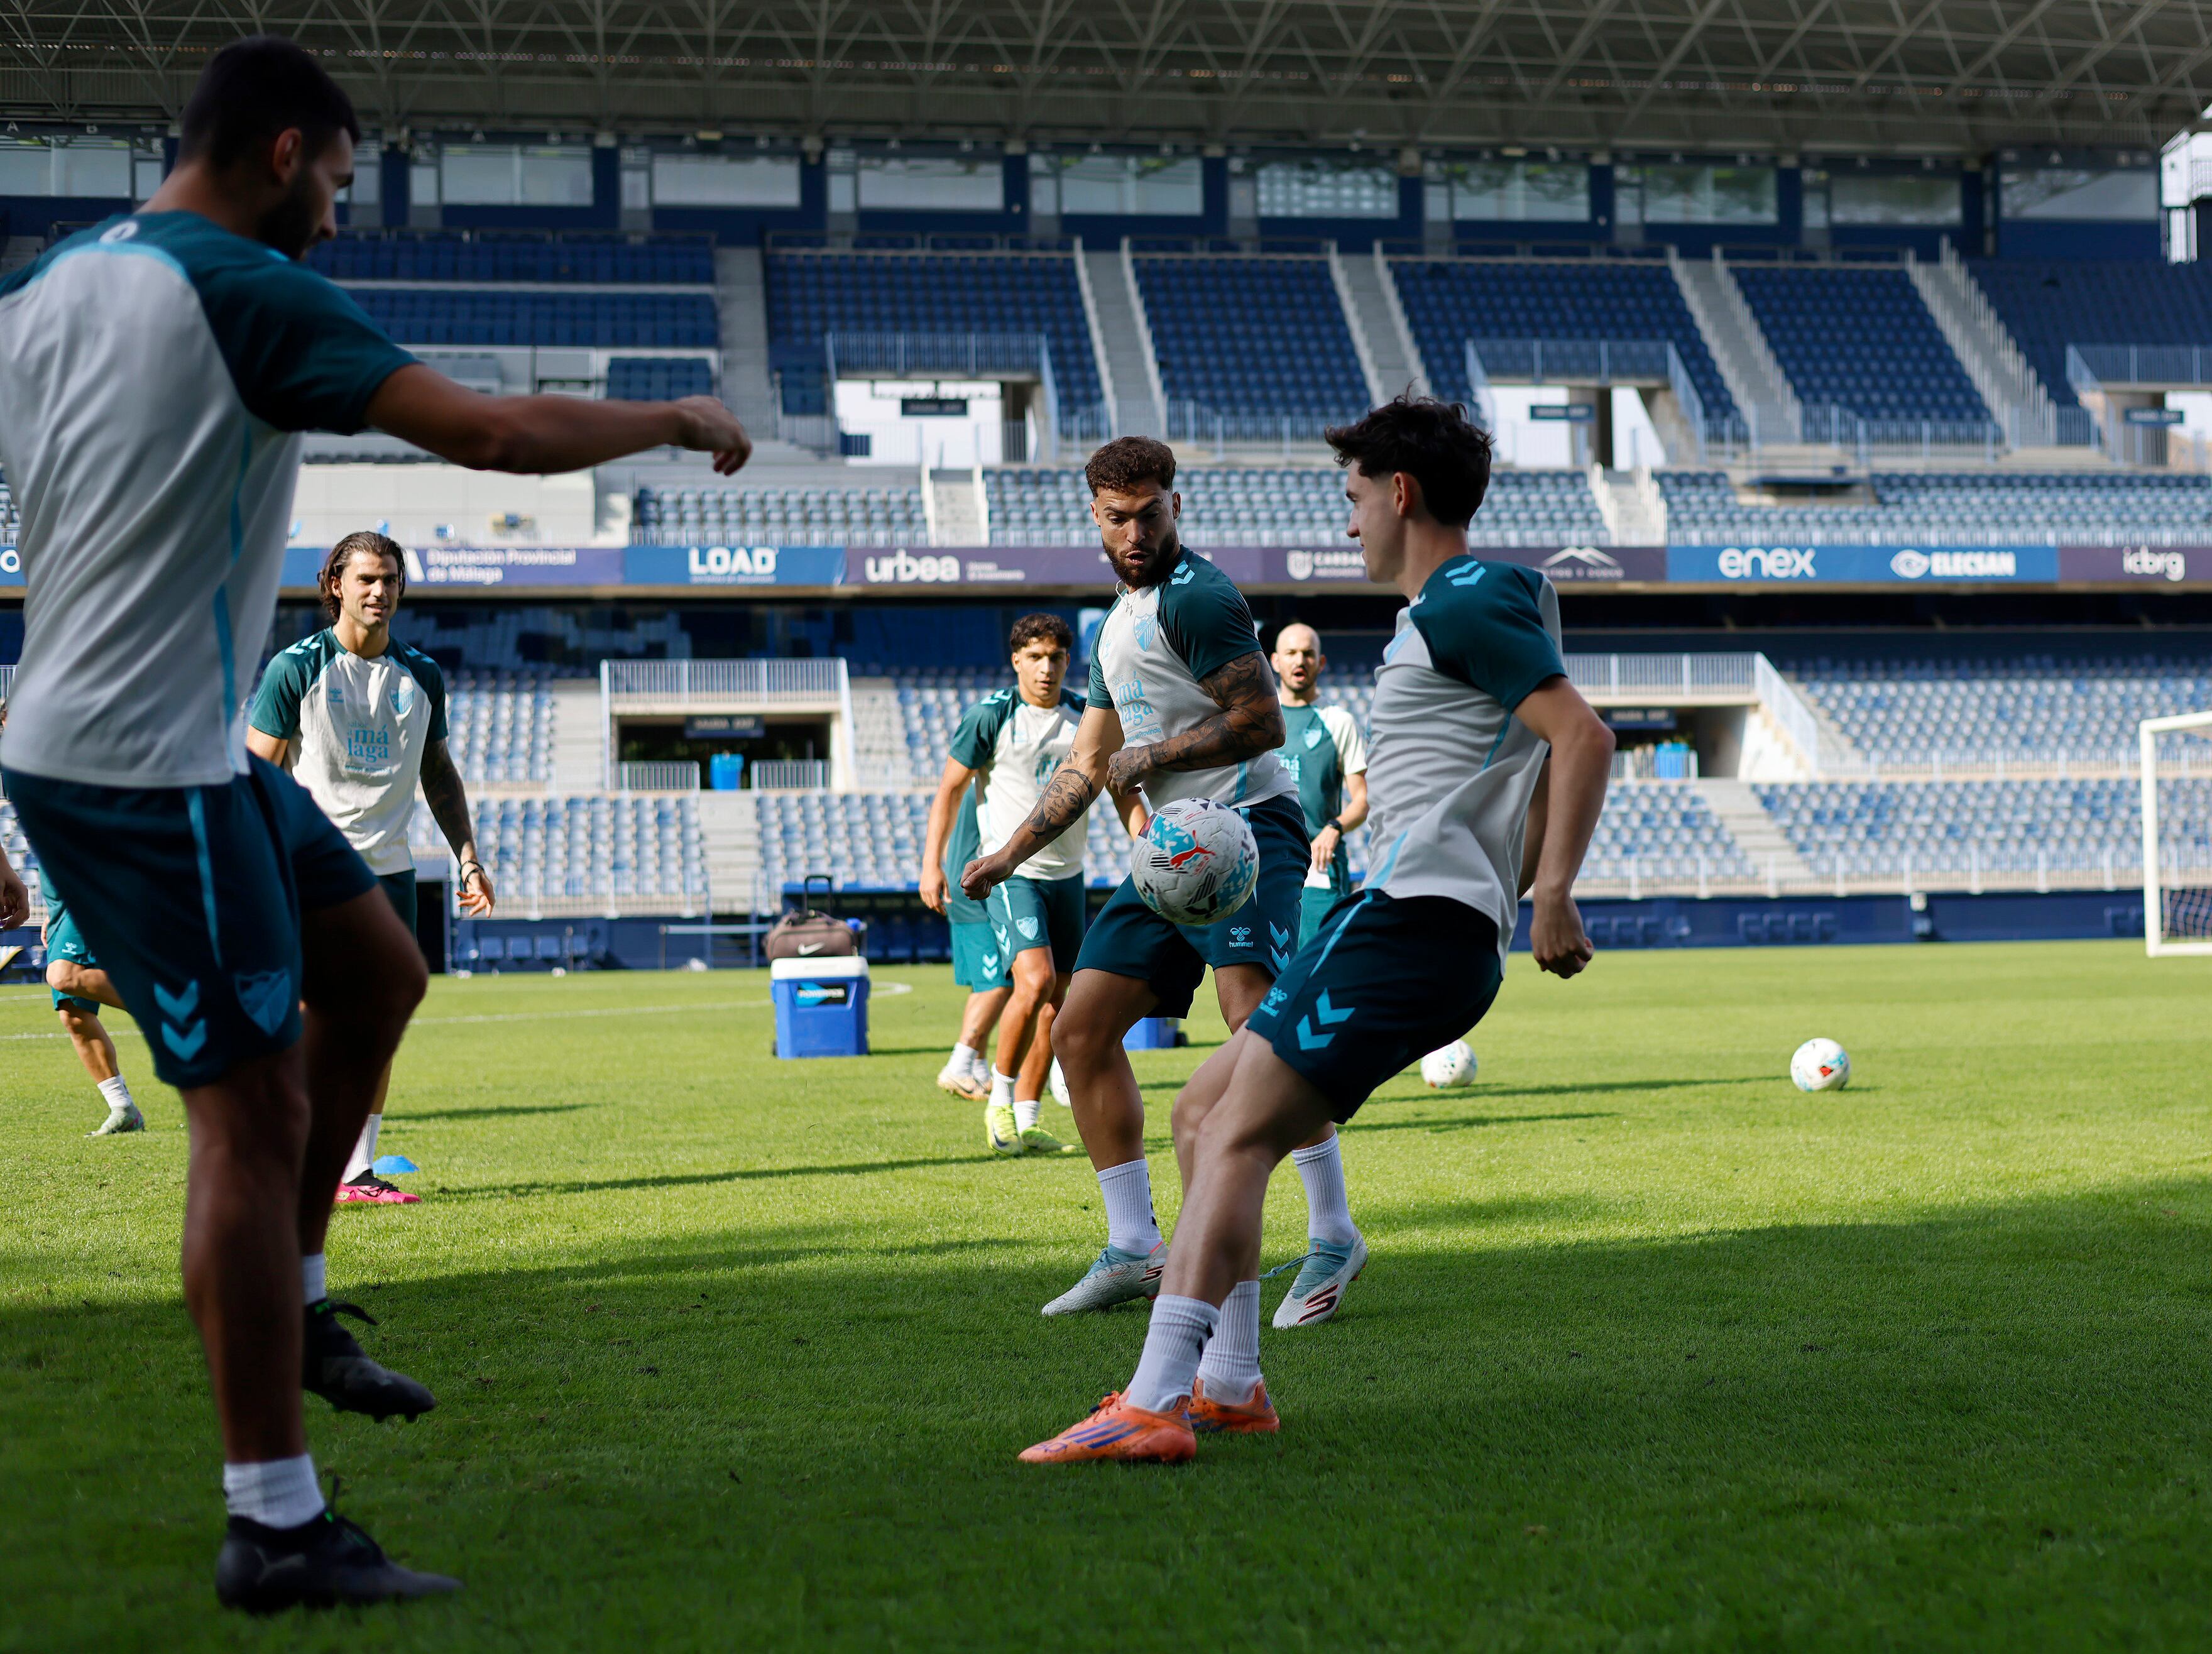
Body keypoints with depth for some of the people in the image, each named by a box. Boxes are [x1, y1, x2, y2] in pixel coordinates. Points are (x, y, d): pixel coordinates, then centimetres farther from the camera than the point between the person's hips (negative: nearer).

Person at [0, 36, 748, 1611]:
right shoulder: (248, 291, -15)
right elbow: (491, 433, -20)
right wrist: (679, 420, -5)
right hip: (146, 760, -9)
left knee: (377, 967, 18)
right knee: (253, 1108, -6)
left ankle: (290, 1302, 24)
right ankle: (277, 1530, -2)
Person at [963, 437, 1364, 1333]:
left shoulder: (1196, 598, -9)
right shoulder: (1118, 622, 20)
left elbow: (1263, 722, -18)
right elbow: (1089, 763, 29)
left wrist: (1150, 757, -12)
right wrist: (1010, 853, 29)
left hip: (1245, 826, -10)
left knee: (1256, 1020, -26)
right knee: (1080, 1029, 5)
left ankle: (1334, 1235, -18)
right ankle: (1135, 1250, 10)